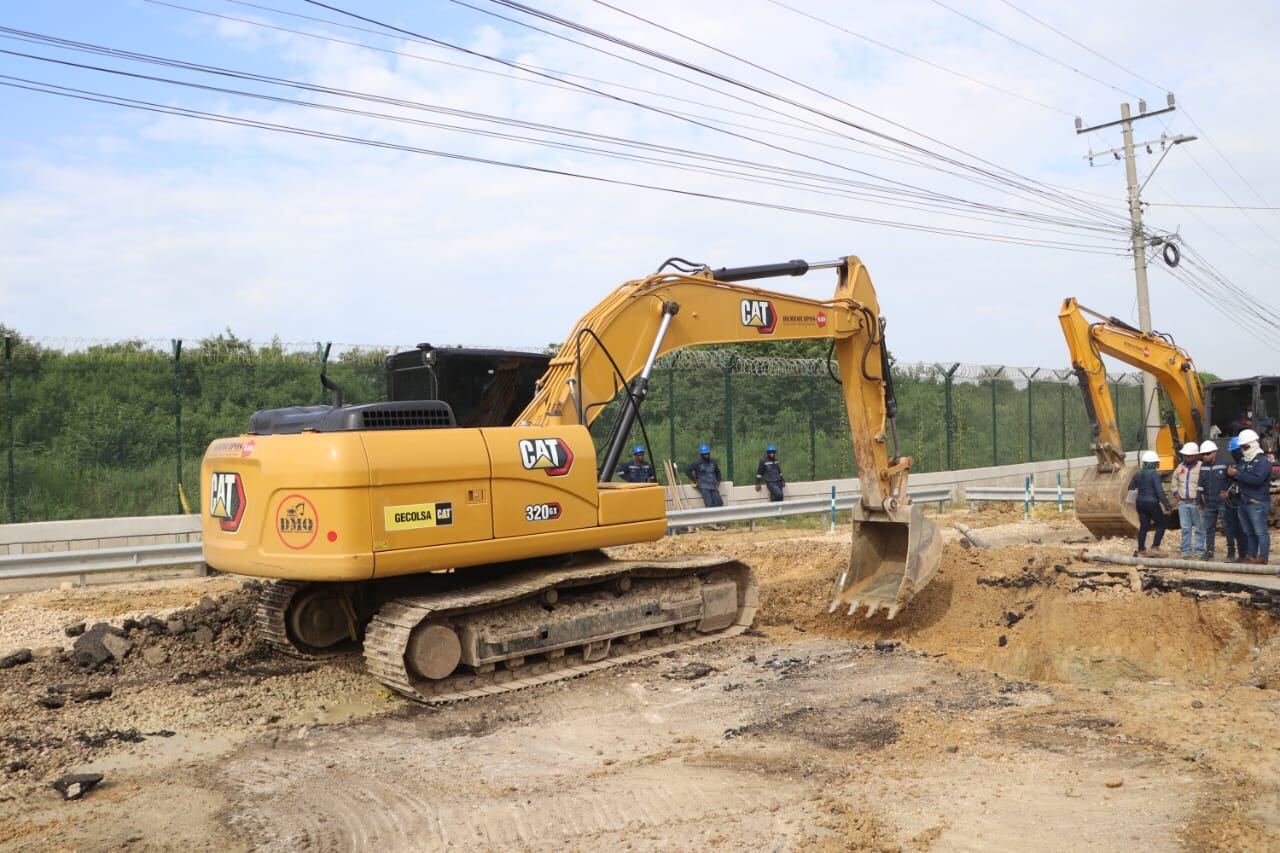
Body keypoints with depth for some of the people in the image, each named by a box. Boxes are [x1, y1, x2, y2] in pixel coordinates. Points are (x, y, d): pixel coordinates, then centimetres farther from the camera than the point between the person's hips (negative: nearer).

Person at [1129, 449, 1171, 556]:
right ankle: (1155, 548, -1)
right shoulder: (1154, 474, -14)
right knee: (1161, 524, 7)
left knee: (1143, 526, 11)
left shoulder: (1138, 474, 7)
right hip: (1152, 503, -7)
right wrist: (1167, 505, -15)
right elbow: (1160, 492, -18)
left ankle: (1141, 551, 11)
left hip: (1140, 503, 7)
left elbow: (1130, 489, 12)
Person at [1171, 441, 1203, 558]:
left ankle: (1199, 551, 8)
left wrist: (1201, 501, -15)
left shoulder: (1201, 467, -11)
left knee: (1199, 528, 2)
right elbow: (1175, 479, 26)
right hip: (1183, 502, 5)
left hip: (1196, 503, -5)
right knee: (1185, 528, 9)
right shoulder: (1180, 467, 8)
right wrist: (1175, 493, 16)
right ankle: (1186, 550, 14)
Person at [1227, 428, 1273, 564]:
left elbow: (1257, 479, -24)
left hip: (1257, 503, -9)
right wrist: (1231, 471, 5)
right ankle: (1250, 556, 19)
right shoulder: (1243, 460, 16)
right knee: (1248, 532, 13)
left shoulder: (1263, 461, -10)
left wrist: (1237, 474, -20)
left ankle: (1263, 557, -4)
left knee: (1260, 531, -6)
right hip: (1244, 501, 9)